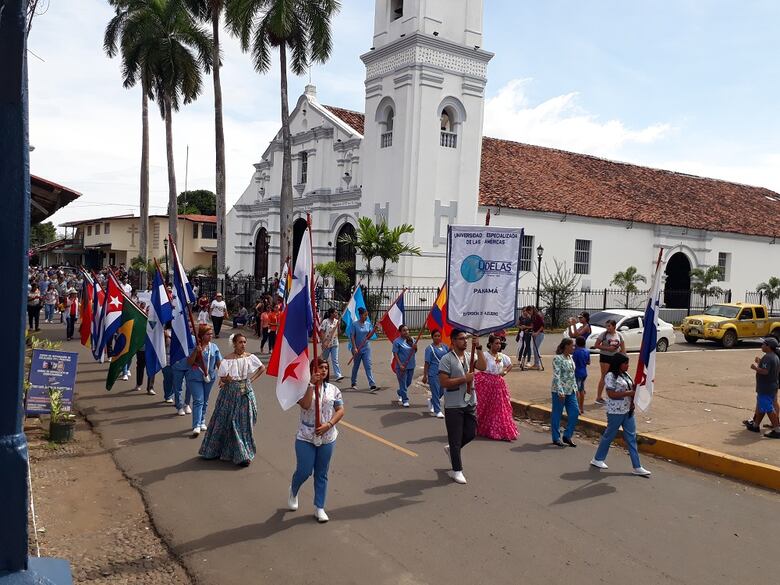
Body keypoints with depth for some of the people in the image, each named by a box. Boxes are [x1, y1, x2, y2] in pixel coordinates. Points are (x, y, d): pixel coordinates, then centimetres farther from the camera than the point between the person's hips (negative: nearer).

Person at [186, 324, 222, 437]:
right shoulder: (194, 346, -7)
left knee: (205, 401, 14)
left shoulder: (214, 347, 4)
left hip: (209, 377, 4)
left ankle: (202, 422, 30)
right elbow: (189, 362, -10)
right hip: (195, 378, -4)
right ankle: (196, 426, -13)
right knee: (198, 401, -11)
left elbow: (219, 362, 5)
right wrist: (196, 351, -23)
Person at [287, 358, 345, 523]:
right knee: (304, 472, 1)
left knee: (322, 474, 10)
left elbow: (340, 410, 1)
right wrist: (311, 384, -24)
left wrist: (329, 425, -13)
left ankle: (319, 508, 22)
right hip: (306, 438, -3)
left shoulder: (333, 389, 2)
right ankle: (293, 491, 36)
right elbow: (305, 405, -23)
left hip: (327, 438, 3)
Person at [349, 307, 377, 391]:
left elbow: (369, 335, 3)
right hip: (357, 349, -2)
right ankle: (353, 383, 29)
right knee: (356, 366, 12)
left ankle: (372, 385, -12)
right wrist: (354, 348, -18)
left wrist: (374, 329, -14)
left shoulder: (368, 324, 4)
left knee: (368, 366, -6)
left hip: (366, 348, 2)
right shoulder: (355, 324, -8)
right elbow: (352, 337, -10)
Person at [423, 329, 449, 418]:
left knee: (442, 391, 12)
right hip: (434, 374, -6)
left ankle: (431, 402, 39)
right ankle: (437, 411, 10)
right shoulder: (430, 348, -6)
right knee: (435, 392, -1)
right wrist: (425, 376, -8)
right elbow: (427, 363, -7)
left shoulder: (444, 346, 9)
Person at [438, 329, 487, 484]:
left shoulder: (469, 356, 7)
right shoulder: (447, 359, -11)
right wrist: (464, 379, -18)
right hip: (454, 406, -6)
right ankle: (456, 470, 15)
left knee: (471, 433, 13)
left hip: (470, 403, 6)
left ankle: (451, 449, 40)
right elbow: (443, 382, -17)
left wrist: (478, 348, -15)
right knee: (455, 438, 2)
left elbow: (483, 367, -10)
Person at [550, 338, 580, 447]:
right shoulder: (557, 358, -14)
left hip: (571, 391, 8)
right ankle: (556, 438, 15)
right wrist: (561, 392, -23)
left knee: (575, 412, 5)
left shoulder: (570, 358, 11)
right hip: (559, 391, -8)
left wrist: (576, 388, 15)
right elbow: (556, 376, -19)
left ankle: (567, 436, 18)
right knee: (557, 415, 3)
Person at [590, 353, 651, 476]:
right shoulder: (610, 376, -14)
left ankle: (637, 467, 8)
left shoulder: (625, 375, 11)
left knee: (631, 437, 6)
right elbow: (611, 394, -20)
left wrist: (635, 387, -1)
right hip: (615, 412, -8)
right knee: (609, 435, 6)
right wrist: (629, 393, -22)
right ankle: (597, 459, 23)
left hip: (628, 411, 8)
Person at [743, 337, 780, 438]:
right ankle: (755, 425, 31)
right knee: (761, 406, 20)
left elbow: (765, 371, -28)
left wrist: (755, 367, -14)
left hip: (765, 389, -10)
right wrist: (760, 363, 16)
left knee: (769, 409, -8)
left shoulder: (767, 357, -19)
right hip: (772, 387, 10)